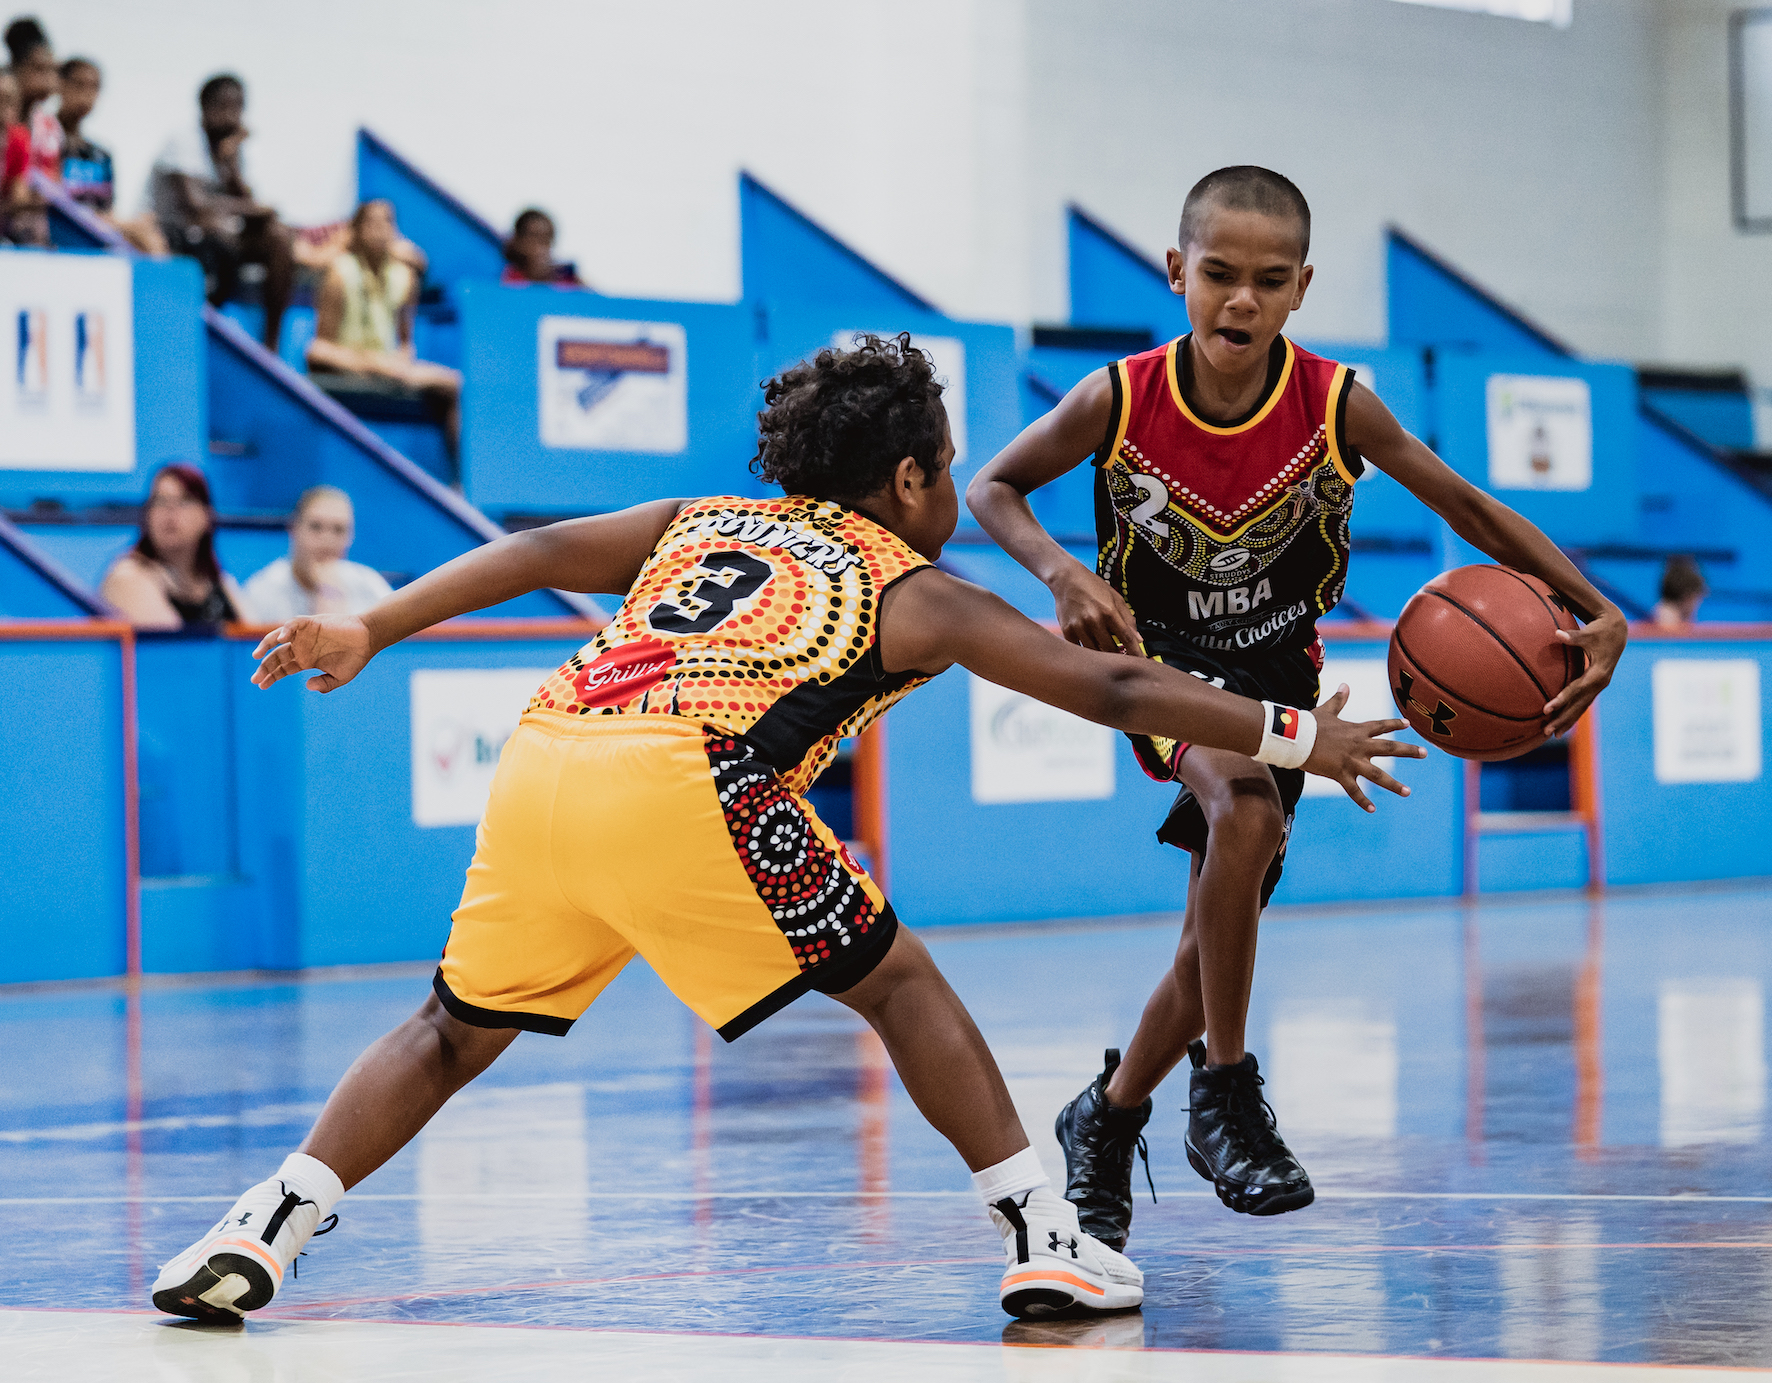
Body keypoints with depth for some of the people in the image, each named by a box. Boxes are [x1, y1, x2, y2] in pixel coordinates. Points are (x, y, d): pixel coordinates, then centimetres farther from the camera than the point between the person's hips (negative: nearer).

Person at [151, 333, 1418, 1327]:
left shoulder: (701, 522, 32)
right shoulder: (915, 593, 20)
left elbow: (537, 553, 21)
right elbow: (1114, 692, 18)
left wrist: (371, 631, 19)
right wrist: (1293, 739, 26)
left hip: (543, 761, 5)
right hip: (684, 787, -5)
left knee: (455, 1035, 20)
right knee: (898, 982, 12)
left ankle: (262, 1230, 8)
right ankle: (1046, 1241, 7)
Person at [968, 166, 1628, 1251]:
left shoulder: (1338, 407, -20)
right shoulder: (1120, 401, -20)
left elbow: (1467, 507, -10)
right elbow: (993, 488, -6)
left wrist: (1598, 613, -21)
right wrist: (1061, 572, -27)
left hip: (1276, 675, 3)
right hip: (1160, 661, -2)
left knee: (1216, 948, 4)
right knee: (1246, 807, -34)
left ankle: (1108, 1119, 32)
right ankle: (1226, 1091, -22)